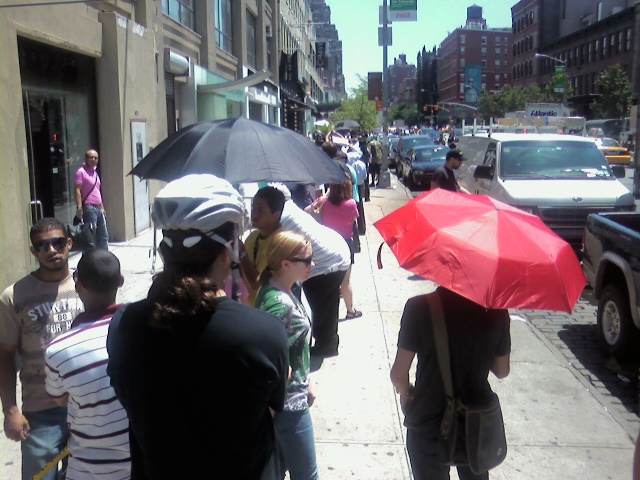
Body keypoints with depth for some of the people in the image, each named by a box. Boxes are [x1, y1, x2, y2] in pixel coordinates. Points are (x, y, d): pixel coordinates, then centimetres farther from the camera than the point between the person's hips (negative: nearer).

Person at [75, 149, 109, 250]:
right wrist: (79, 207, -23)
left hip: (98, 208, 9)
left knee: (104, 236, 13)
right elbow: (77, 190, -14)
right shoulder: (81, 172, -6)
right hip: (89, 208, -8)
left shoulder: (95, 173, 19)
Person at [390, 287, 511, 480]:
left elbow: (398, 374, -15)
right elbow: (502, 371, 0)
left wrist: (404, 392, 6)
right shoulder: (496, 310, -12)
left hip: (428, 421, -2)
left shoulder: (419, 307, -20)